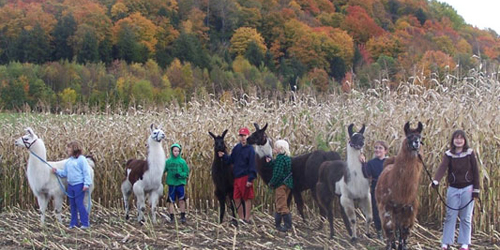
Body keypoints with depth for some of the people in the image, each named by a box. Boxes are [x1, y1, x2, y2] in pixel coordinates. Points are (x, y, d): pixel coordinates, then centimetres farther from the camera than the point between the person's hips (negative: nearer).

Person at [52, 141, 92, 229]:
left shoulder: (81, 159, -9)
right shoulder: (68, 161, 14)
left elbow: (86, 172, -13)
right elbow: (64, 173, 17)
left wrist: (86, 184, -19)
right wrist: (57, 171, 2)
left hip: (79, 185, -8)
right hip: (70, 185, 8)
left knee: (79, 204, -8)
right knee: (72, 205, 12)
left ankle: (85, 223, -2)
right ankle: (74, 223, 19)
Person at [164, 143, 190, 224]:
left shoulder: (182, 162, 2)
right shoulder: (168, 161, 4)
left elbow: (187, 173, 3)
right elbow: (162, 170, 7)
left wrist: (180, 175, -13)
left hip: (180, 183, -1)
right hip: (171, 184, 1)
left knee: (182, 200, -7)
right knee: (171, 201, 4)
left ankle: (183, 216, 3)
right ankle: (172, 217, 12)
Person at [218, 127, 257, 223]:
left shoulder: (250, 149, -8)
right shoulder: (237, 148, 12)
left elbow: (252, 166, -10)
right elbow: (231, 160, 16)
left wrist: (250, 179, -15)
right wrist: (223, 156, -1)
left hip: (245, 177, -7)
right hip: (236, 177, 7)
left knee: (247, 198, -1)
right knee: (237, 199, 8)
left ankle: (247, 219, 4)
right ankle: (241, 218, 18)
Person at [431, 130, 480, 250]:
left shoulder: (470, 153, -3)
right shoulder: (448, 154, -2)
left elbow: (475, 172, -1)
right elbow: (442, 168, -19)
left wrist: (476, 189, -5)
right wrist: (435, 181, -36)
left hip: (467, 188, -1)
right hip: (453, 189, 1)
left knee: (466, 218, 4)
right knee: (450, 216, 3)